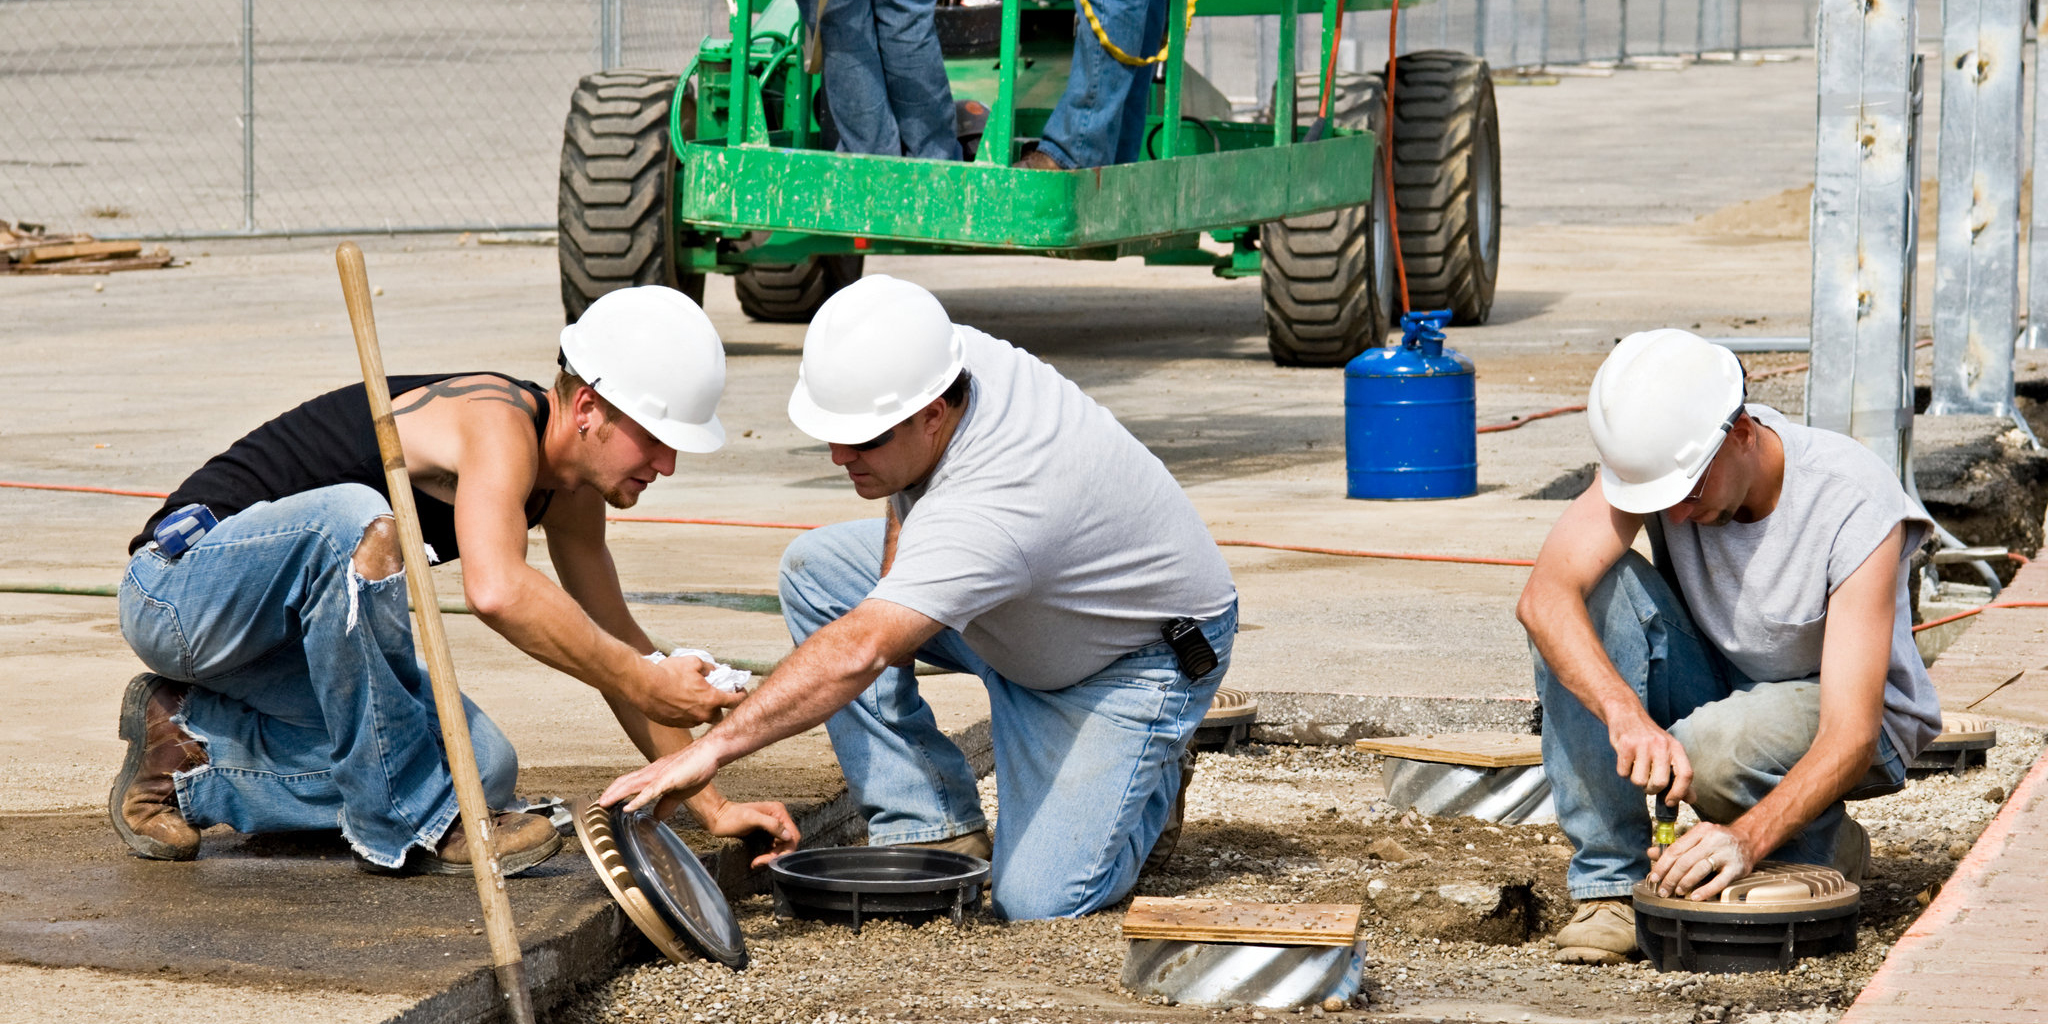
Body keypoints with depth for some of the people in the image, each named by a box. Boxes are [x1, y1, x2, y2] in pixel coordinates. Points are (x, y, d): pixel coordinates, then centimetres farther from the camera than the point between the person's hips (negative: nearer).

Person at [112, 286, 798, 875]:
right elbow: (496, 591, -44)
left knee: (483, 769, -5)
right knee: (355, 519, -38)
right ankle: (406, 819, -23)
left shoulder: (568, 490, 4)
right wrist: (643, 683, -36)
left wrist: (709, 802, 10)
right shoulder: (499, 422, -26)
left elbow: (614, 637, 14)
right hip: (180, 579, -9)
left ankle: (189, 744, 8)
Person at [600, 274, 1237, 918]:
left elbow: (855, 654, -49)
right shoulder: (950, 356, -17)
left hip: (1136, 658, -9)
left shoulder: (993, 507, -42)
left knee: (1035, 901, -22)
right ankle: (935, 831, -1)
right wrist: (896, 588, -6)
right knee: (813, 569, -5)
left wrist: (711, 750, -52)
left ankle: (1150, 780, 11)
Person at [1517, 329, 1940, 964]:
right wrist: (1624, 712, -51)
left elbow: (1851, 737, -33)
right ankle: (1610, 880, -21)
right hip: (1715, 685, 4)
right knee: (1598, 586, -25)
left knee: (1706, 752, -36)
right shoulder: (1655, 458, -19)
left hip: (1835, 719, -4)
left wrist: (1747, 838, -48)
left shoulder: (1857, 506, -29)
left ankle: (1825, 844, -1)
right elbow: (1544, 596, -33)